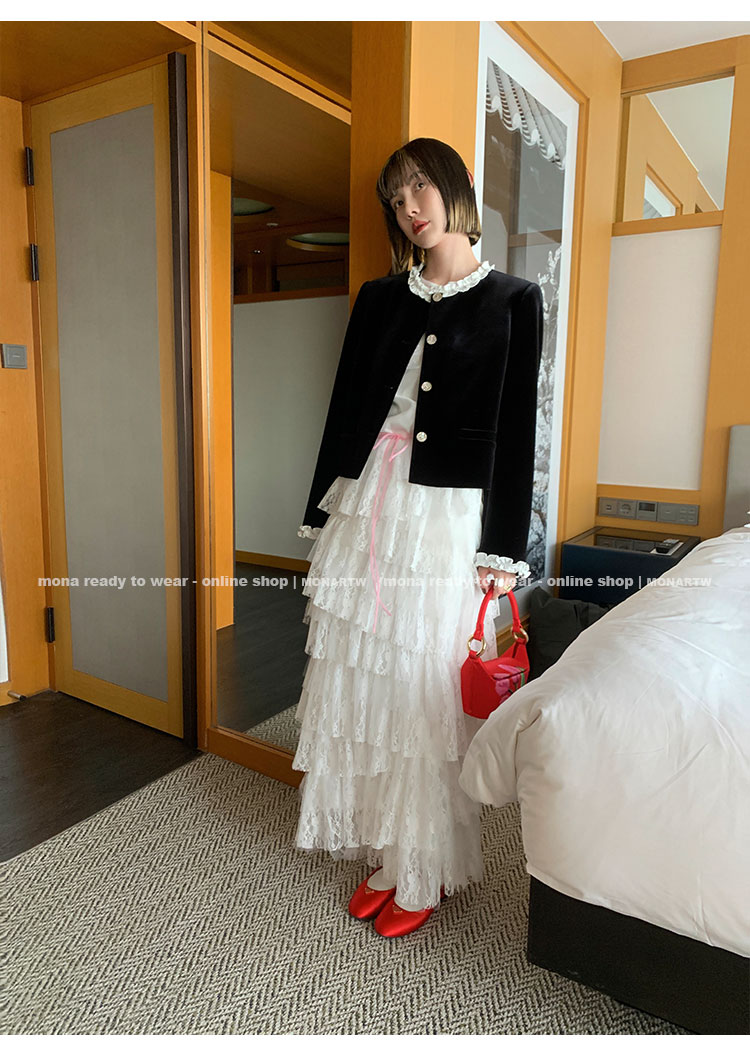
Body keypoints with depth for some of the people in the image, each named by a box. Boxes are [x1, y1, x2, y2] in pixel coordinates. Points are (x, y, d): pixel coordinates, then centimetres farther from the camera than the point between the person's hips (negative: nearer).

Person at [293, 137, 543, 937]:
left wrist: (503, 550, -6)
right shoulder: (379, 297, 14)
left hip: (446, 514, -4)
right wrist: (323, 518, 9)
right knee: (362, 679, 8)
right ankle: (386, 851, 28)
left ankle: (427, 870, 23)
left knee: (428, 690, 1)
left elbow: (516, 430, -2)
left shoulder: (511, 300, 3)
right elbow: (345, 408, 11)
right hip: (366, 503, 5)